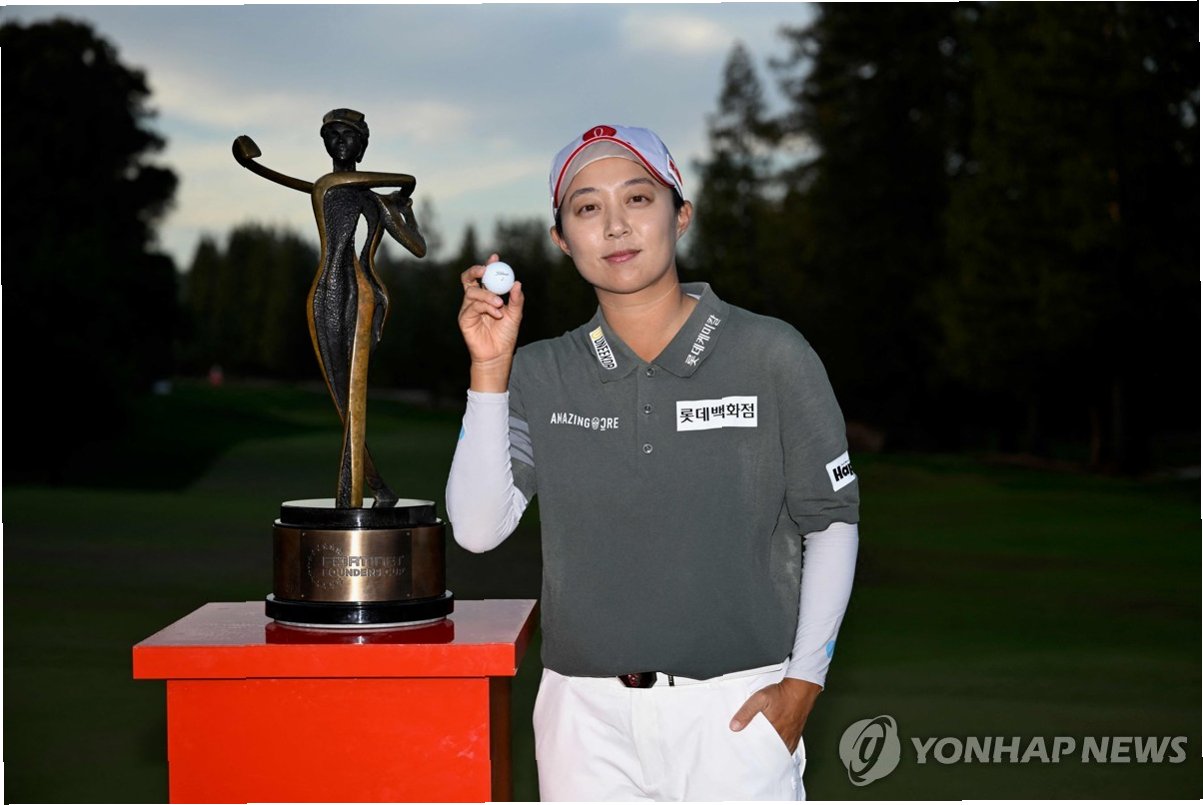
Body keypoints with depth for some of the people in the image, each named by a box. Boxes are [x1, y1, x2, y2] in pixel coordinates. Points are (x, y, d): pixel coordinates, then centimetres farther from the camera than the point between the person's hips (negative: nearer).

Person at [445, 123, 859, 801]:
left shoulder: (771, 356, -2)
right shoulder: (539, 376, 4)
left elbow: (832, 520, 3)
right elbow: (478, 529, -5)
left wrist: (803, 680, -3)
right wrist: (489, 368, -11)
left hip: (736, 707, -2)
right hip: (586, 713, 2)